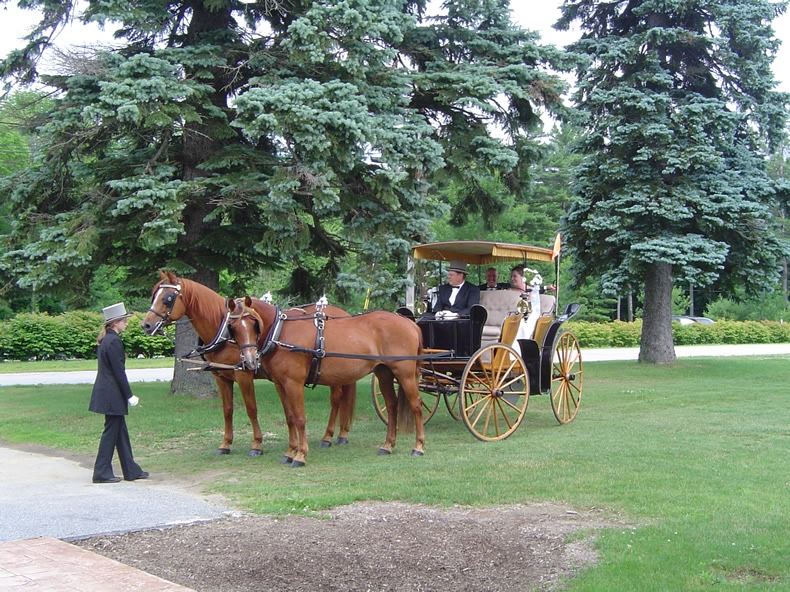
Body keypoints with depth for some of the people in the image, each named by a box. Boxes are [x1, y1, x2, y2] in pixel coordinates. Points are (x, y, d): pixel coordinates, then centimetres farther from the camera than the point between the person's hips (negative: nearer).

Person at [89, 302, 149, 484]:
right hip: (113, 394, -10)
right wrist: (129, 395, -14)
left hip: (106, 391, 10)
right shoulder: (114, 341, -17)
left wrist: (126, 395, 19)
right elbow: (119, 371, -19)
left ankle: (131, 470, 19)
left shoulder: (106, 340, 13)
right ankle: (101, 473, 6)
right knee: (111, 431, -1)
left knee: (120, 431, 13)